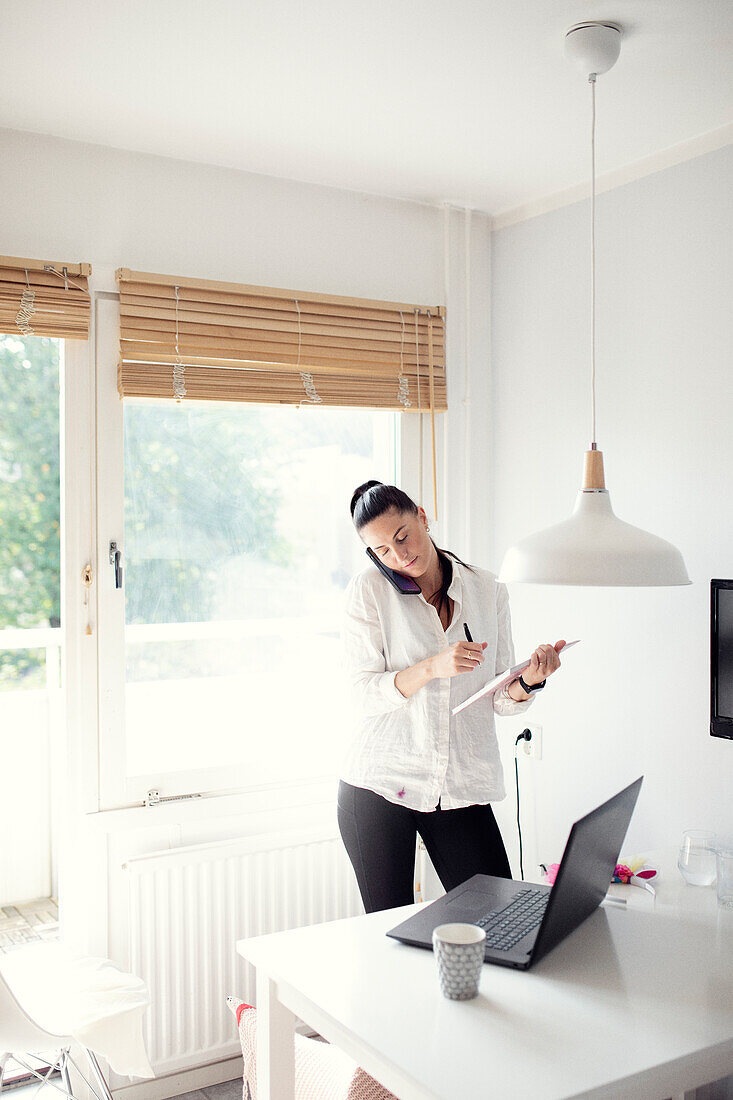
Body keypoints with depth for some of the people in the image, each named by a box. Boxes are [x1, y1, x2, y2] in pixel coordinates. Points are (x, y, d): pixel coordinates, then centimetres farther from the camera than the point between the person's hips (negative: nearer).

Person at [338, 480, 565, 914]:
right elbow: (367, 694, -8)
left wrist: (529, 680, -15)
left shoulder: (487, 590, 5)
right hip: (380, 788, -2)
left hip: (463, 789, 2)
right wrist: (433, 667, -23)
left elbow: (500, 700, 6)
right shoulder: (369, 590, -2)